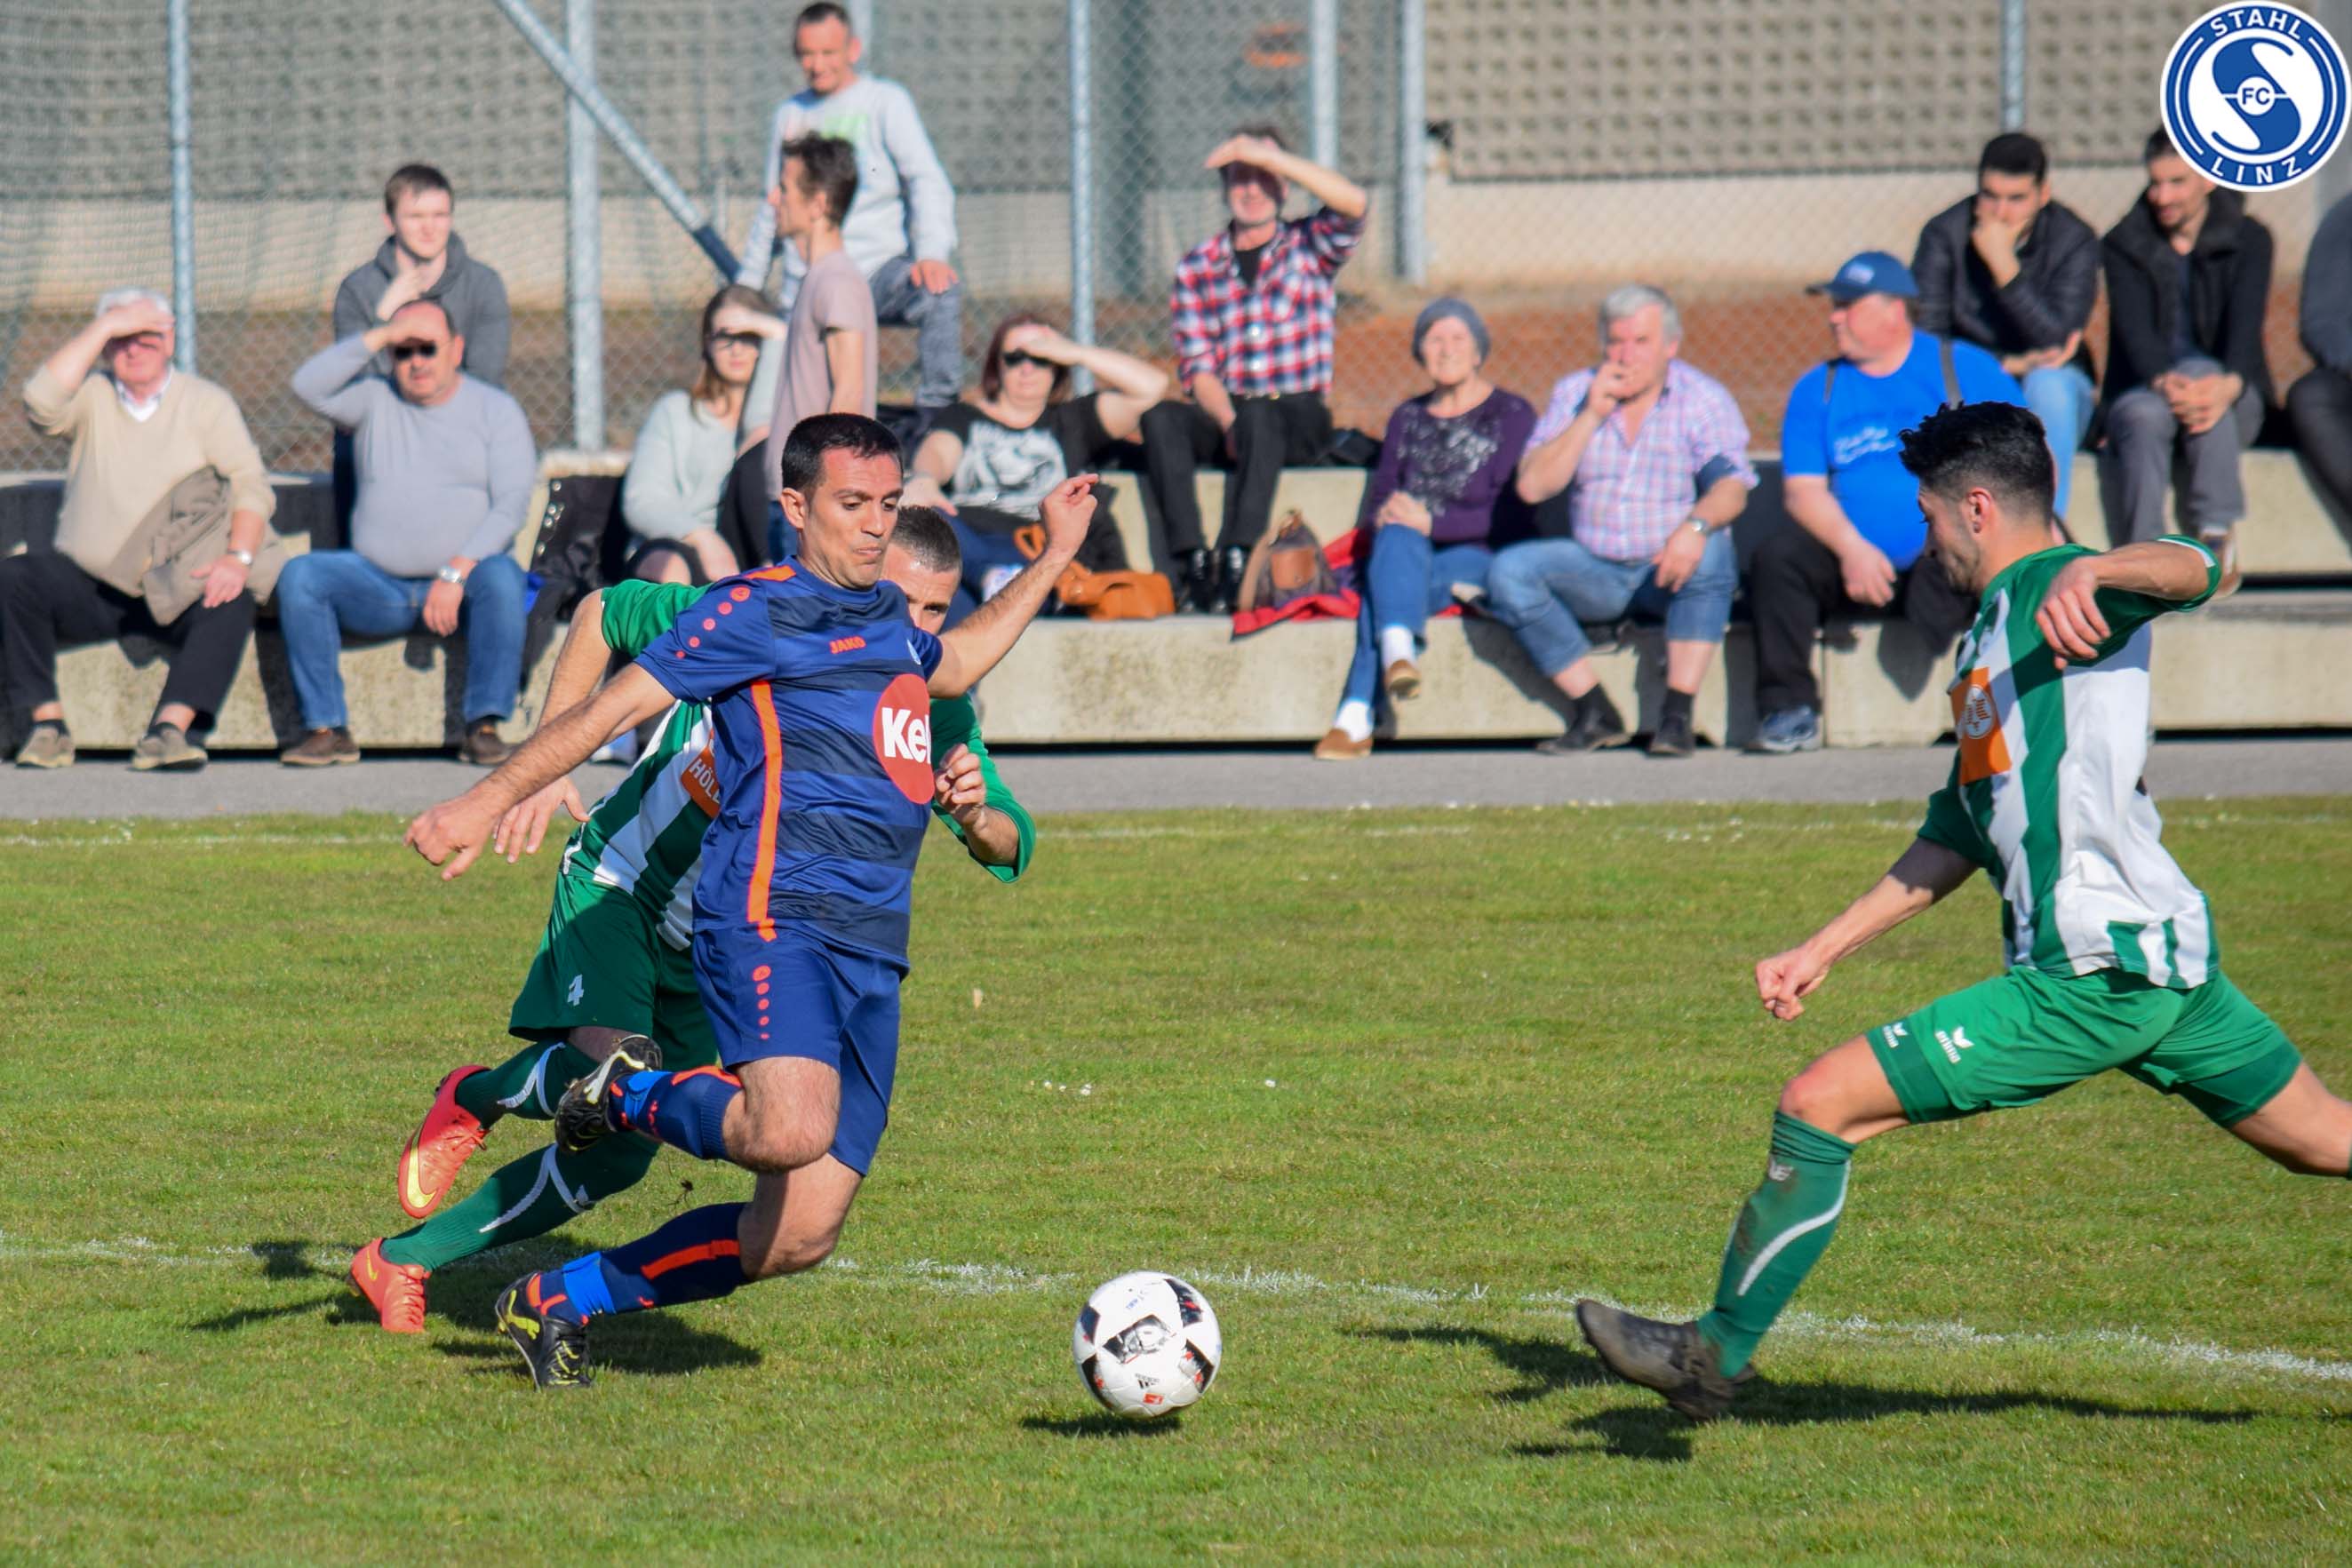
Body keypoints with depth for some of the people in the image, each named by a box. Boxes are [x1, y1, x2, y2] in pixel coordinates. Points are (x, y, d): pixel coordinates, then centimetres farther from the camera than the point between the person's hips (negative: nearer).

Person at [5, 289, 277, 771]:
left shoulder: (206, 402, 8)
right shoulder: (92, 397, 9)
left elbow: (251, 483, -3)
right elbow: (42, 402, -14)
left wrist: (238, 556, -21)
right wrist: (104, 328, -13)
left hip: (177, 589, -1)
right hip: (90, 585, 1)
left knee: (232, 605, -32)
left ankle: (169, 729, -42)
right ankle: (46, 726, -25)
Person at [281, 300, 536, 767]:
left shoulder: (495, 410, 6)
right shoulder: (375, 401, 12)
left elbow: (510, 506, -5)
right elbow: (308, 386, -6)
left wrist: (456, 573, -19)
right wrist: (378, 338, -12)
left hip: (462, 582, -2)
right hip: (380, 584, 2)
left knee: (501, 579, -35)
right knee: (300, 575, -22)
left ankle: (484, 726, -30)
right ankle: (326, 728, -23)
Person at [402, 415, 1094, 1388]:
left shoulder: (887, 617, 23)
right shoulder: (759, 613, -1)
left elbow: (951, 666, 47)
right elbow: (615, 707, -3)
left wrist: (1054, 558, 47)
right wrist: (493, 798, -11)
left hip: (870, 948, 8)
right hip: (773, 916, -8)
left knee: (799, 1236, 1)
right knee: (791, 1131, -36)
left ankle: (556, 1303, 17)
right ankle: (633, 1098, -3)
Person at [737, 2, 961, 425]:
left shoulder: (885, 101, 4)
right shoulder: (789, 114, 18)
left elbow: (927, 181, -7)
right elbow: (773, 209, 27)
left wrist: (932, 252, -25)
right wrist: (746, 286, 24)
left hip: (876, 268, -4)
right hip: (807, 287, 4)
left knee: (941, 291, -33)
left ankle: (936, 418, -33)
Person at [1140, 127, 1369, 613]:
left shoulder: (1309, 246, 7)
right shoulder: (1197, 267, 10)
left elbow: (1354, 204, -16)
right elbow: (1197, 367, 3)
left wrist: (1267, 156, -22)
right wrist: (1227, 420, -18)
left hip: (1301, 415, -2)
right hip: (1224, 410, 2)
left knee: (1258, 418, -37)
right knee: (1160, 419, -29)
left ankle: (1237, 563, -43)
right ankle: (1192, 561, -36)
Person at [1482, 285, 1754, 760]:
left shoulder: (1702, 397, -3)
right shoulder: (1573, 395, 6)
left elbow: (1731, 488, -17)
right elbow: (1533, 487, -4)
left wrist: (1696, 525, -40)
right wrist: (1591, 416, -13)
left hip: (1670, 570, -3)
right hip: (1597, 570, 3)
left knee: (1710, 553, -36)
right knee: (1509, 571, -21)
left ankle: (1678, 716, -32)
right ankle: (1595, 715, -18)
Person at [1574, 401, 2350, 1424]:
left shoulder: (2048, 590, -6)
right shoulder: (1988, 644, 22)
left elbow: (2194, 569, -27)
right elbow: (1954, 841, 28)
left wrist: (2090, 572, -47)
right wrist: (1822, 951, 26)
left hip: (2093, 976, -10)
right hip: (2166, 956, 10)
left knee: (1819, 1104, -7)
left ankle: (1717, 1355, 3)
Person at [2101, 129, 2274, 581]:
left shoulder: (2248, 240, 5)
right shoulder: (2125, 245, 6)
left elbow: (2245, 322, -12)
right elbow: (2134, 326, -10)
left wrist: (2229, 384, -35)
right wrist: (2164, 383, -33)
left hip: (2237, 400, 0)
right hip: (2142, 389, 0)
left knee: (2202, 371, -36)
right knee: (2145, 415, -36)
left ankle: (2218, 534, -41)